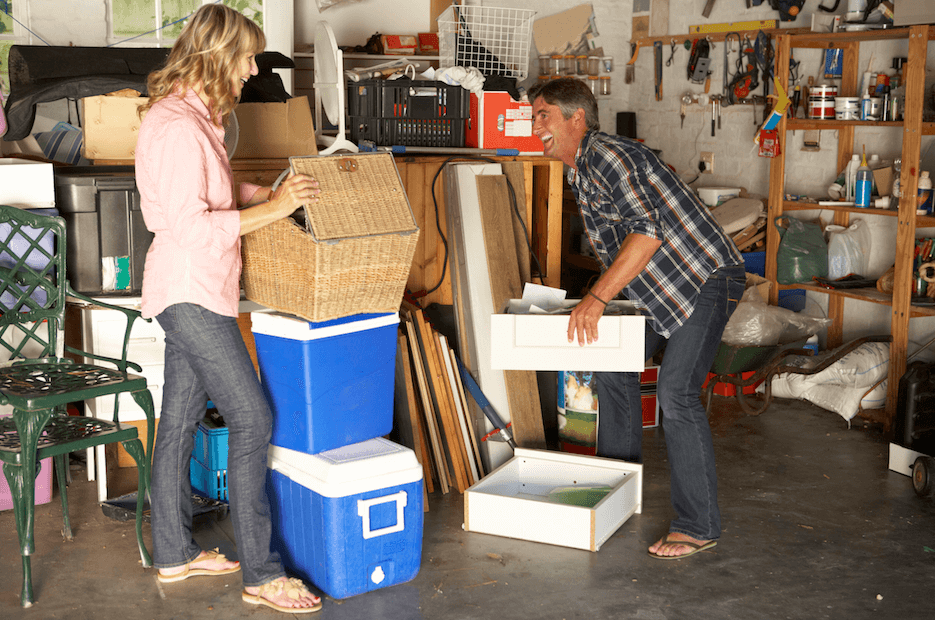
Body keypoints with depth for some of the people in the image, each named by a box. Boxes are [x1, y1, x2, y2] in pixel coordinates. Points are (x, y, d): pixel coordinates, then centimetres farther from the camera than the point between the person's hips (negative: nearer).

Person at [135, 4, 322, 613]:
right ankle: (261, 573, -2)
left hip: (196, 291, 10)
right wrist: (273, 208, -21)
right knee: (252, 417, -9)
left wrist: (274, 191, 12)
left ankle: (175, 553, 26)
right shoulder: (177, 127, -20)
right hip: (190, 289, -10)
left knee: (181, 416, 15)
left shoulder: (196, 116, 13)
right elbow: (190, 225, -24)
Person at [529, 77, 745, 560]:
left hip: (706, 277, -11)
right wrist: (598, 297, 15)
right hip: (659, 286, 11)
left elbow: (646, 231, -32)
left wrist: (597, 297, -33)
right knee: (614, 367, 12)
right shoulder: (579, 172, 13)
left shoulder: (607, 155, -20)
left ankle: (698, 527, -9)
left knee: (676, 392, -17)